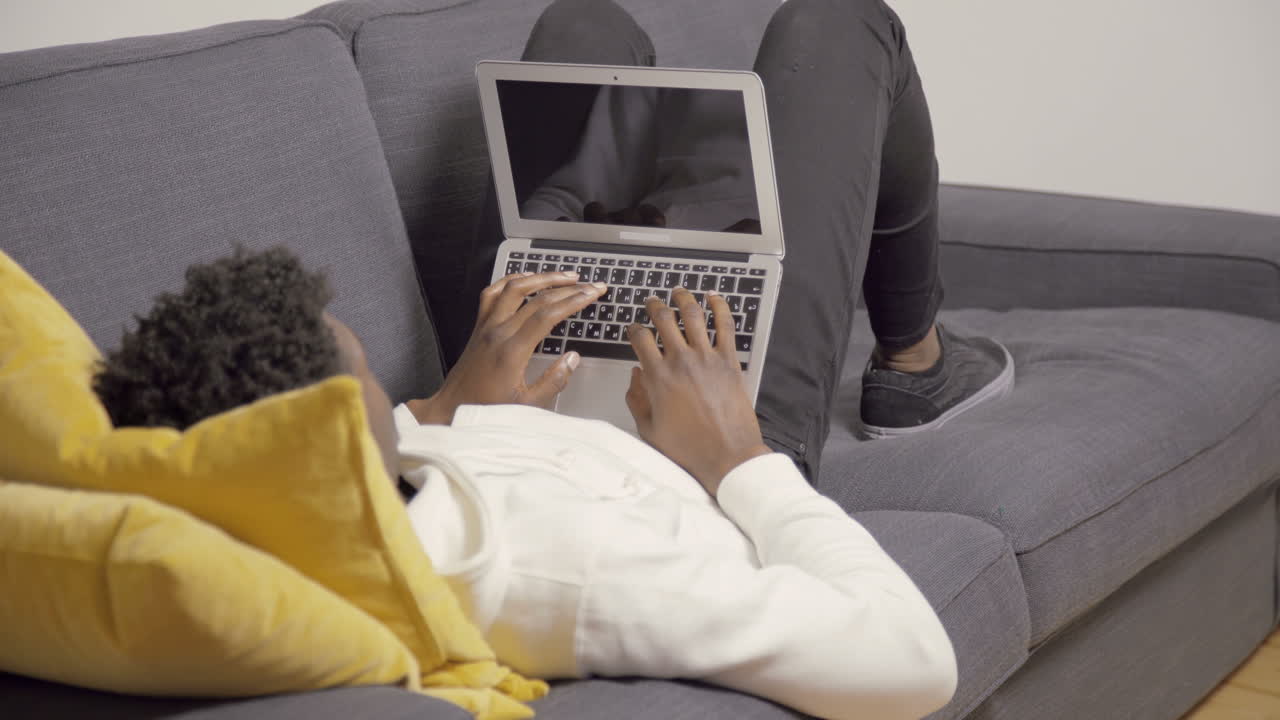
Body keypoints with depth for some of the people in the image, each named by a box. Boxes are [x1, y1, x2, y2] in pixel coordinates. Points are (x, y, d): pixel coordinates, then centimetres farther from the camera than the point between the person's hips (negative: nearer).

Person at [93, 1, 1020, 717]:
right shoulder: (542, 560, -52)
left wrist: (439, 411, -14)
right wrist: (738, 460, -32)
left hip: (531, 410, 5)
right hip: (726, 452, -4)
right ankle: (914, 364, 34)